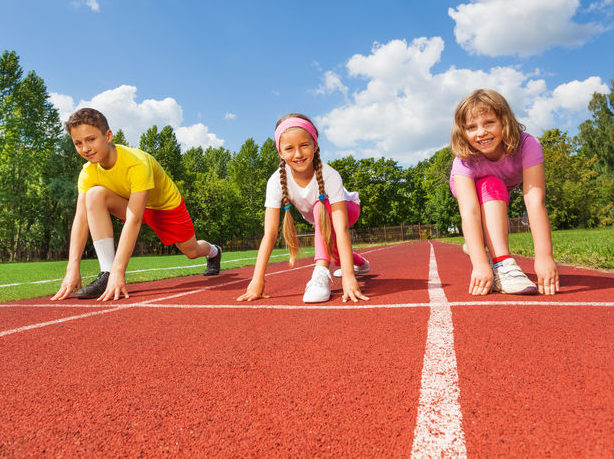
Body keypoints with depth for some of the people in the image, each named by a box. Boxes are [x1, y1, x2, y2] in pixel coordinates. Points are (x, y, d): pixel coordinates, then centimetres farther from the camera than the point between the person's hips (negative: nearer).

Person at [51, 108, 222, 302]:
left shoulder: (137, 163, -39)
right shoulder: (88, 173, -22)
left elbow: (133, 220, -46)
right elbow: (81, 217, -27)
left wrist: (118, 271, -52)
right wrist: (72, 269, -38)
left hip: (167, 204, -3)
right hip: (133, 203, 4)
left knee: (191, 251, 9)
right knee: (94, 194, -27)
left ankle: (213, 251, 51)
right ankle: (106, 273, -28)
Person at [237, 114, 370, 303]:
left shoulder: (329, 175, -39)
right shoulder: (277, 181, -31)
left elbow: (341, 229, -47)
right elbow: (270, 233, -33)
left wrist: (348, 276, -57)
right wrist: (257, 280, -40)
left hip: (347, 209, -5)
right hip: (320, 219, 5)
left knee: (321, 206, -33)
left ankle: (322, 272, -38)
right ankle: (360, 263, 37)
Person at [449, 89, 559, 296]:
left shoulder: (527, 145, -38)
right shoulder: (464, 160, -38)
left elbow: (535, 201, -46)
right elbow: (469, 210, -49)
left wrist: (544, 257, -54)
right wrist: (480, 264, -60)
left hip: (505, 189, 3)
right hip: (469, 187, -3)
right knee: (492, 186, -33)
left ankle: (483, 239, 42)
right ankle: (502, 265, -41)